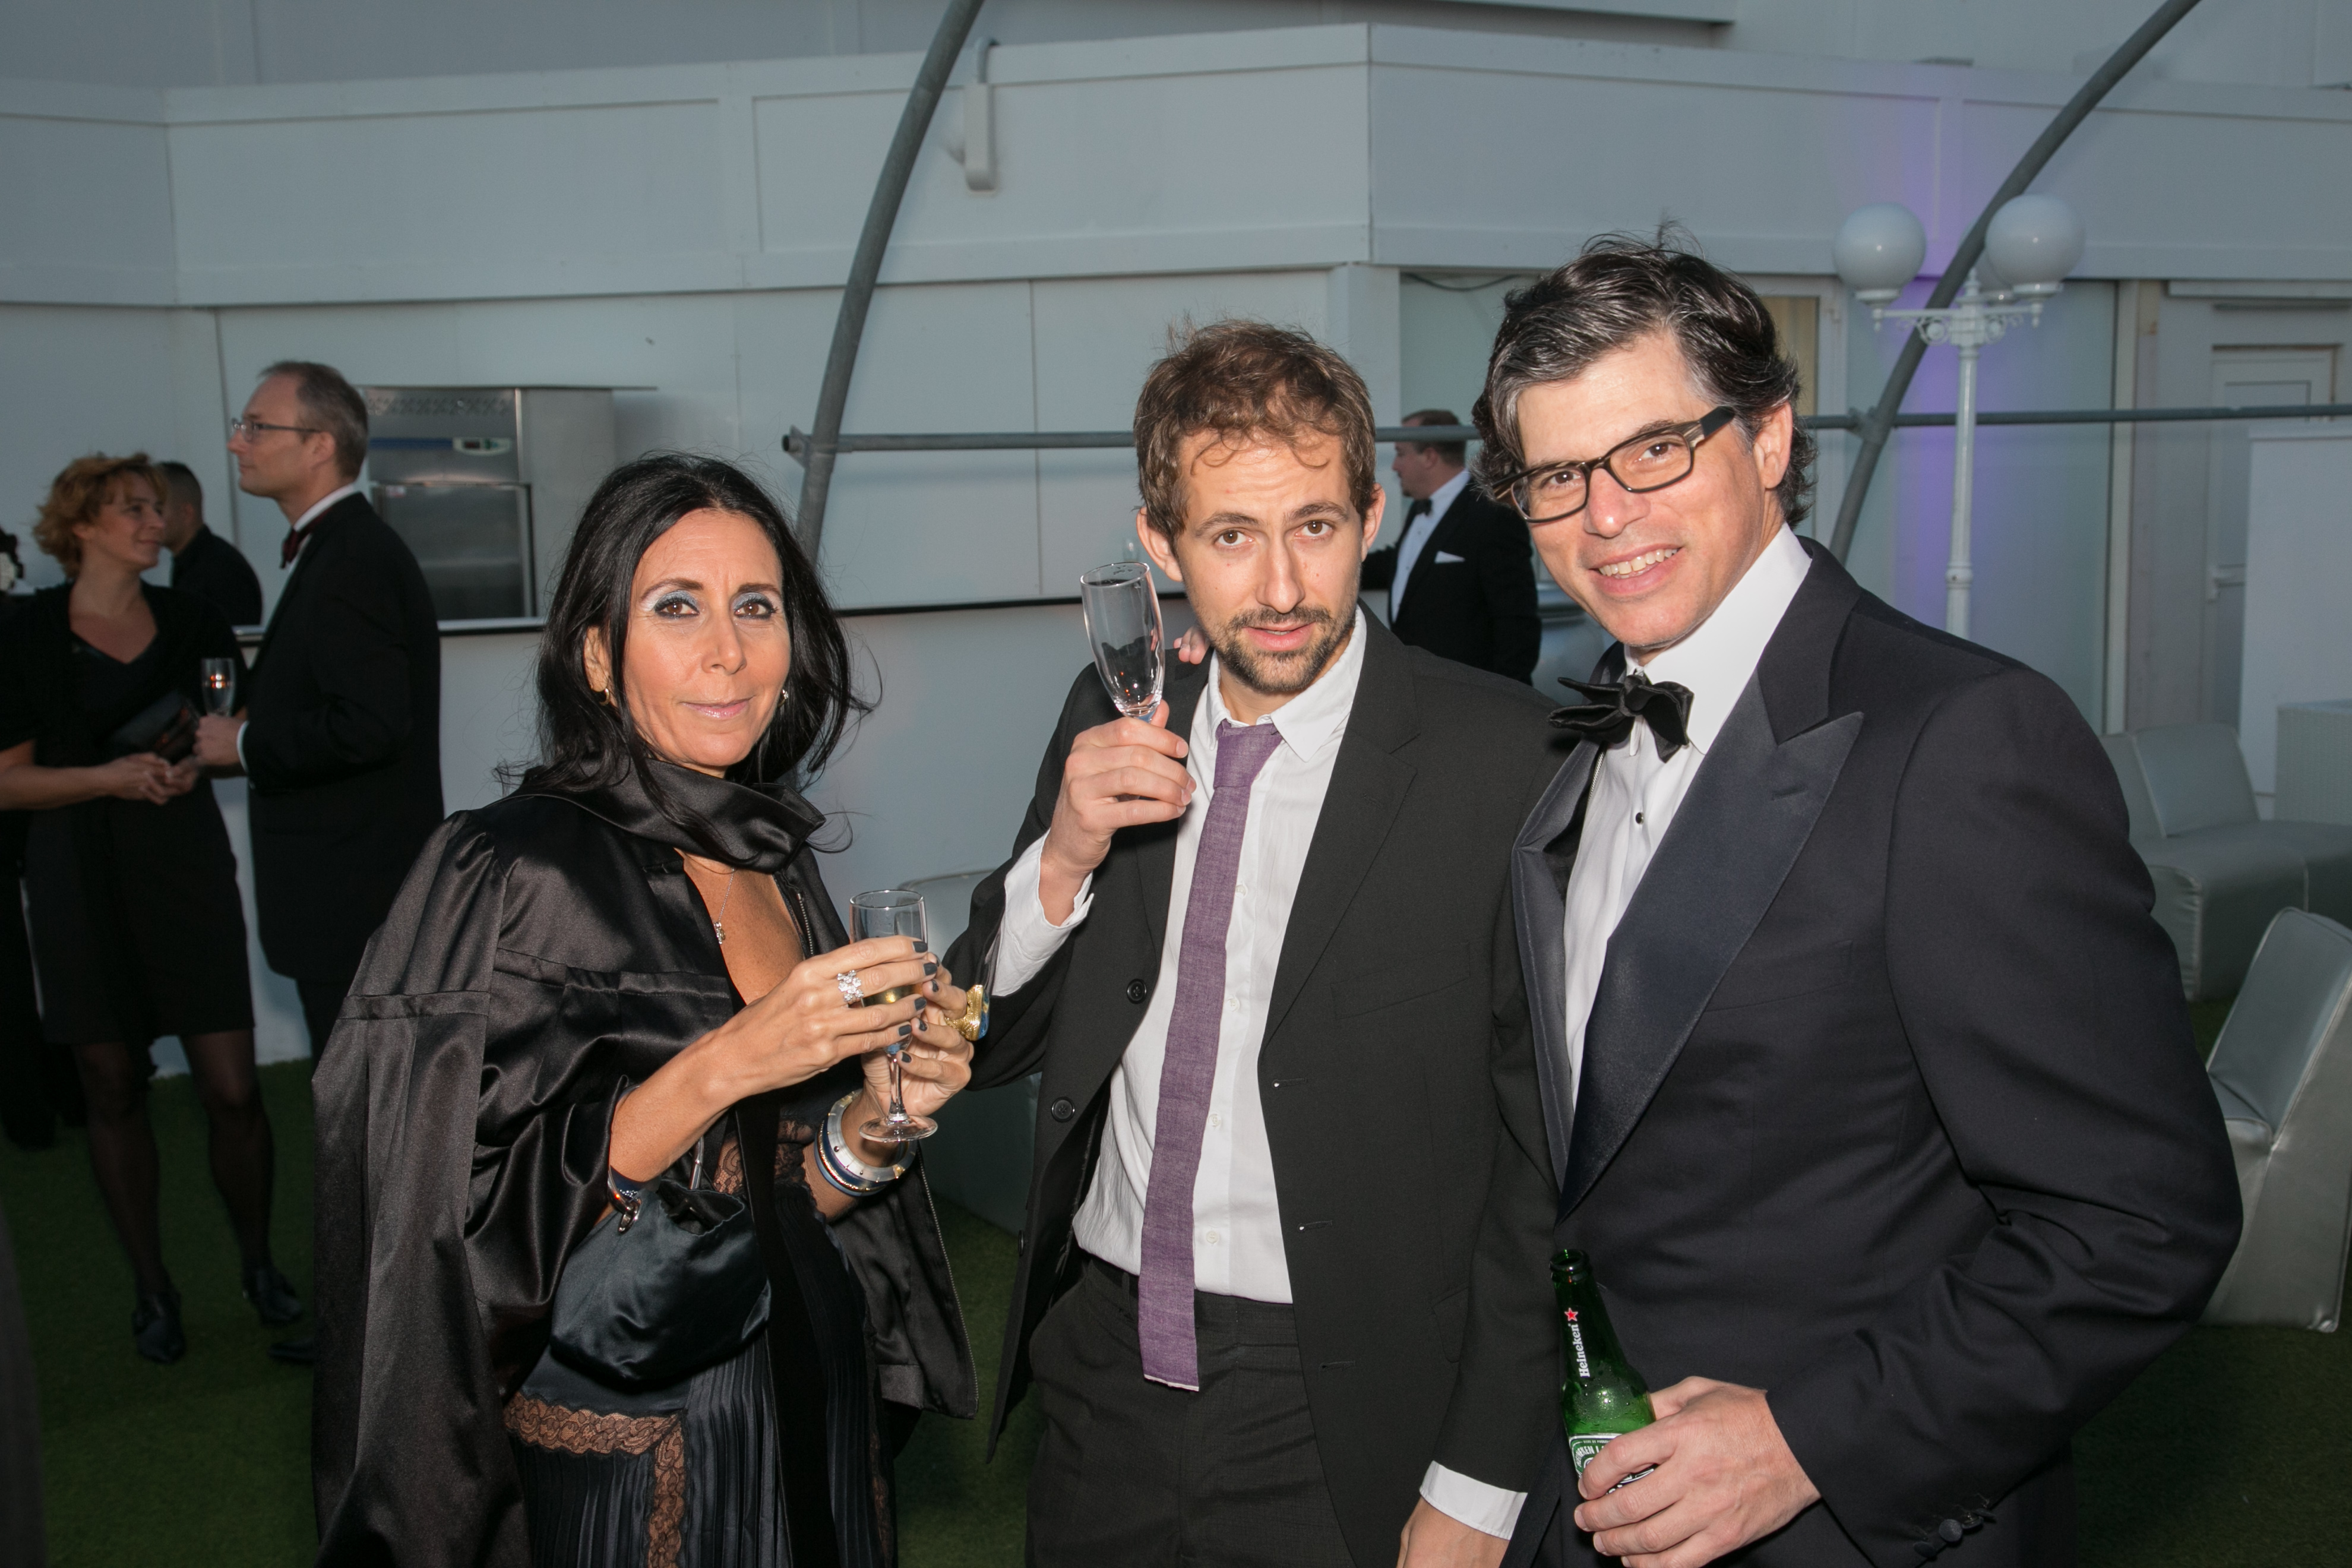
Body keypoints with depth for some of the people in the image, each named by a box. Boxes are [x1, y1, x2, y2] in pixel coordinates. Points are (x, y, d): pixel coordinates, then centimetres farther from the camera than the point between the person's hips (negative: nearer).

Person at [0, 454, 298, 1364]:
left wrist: (201, 758, -7)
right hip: (81, 882, -1)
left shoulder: (190, 621, 5)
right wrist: (109, 776, -15)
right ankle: (153, 1289, 22)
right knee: (114, 1090, 7)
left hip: (185, 863, 1)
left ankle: (257, 1263, 19)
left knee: (232, 1090, -4)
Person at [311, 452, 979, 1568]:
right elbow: (489, 1222, -20)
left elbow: (777, 1200, 7)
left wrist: (875, 1118, -12)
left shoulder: (774, 864, 2)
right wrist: (725, 1064, -28)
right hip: (614, 1464, -6)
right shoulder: (513, 870, -17)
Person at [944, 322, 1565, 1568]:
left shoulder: (1503, 759, -15)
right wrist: (1062, 861, -14)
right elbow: (982, 1049, 4)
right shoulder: (1113, 726, 0)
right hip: (1105, 1374, 4)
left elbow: (1547, 1161, -11)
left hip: (1348, 1421, -4)